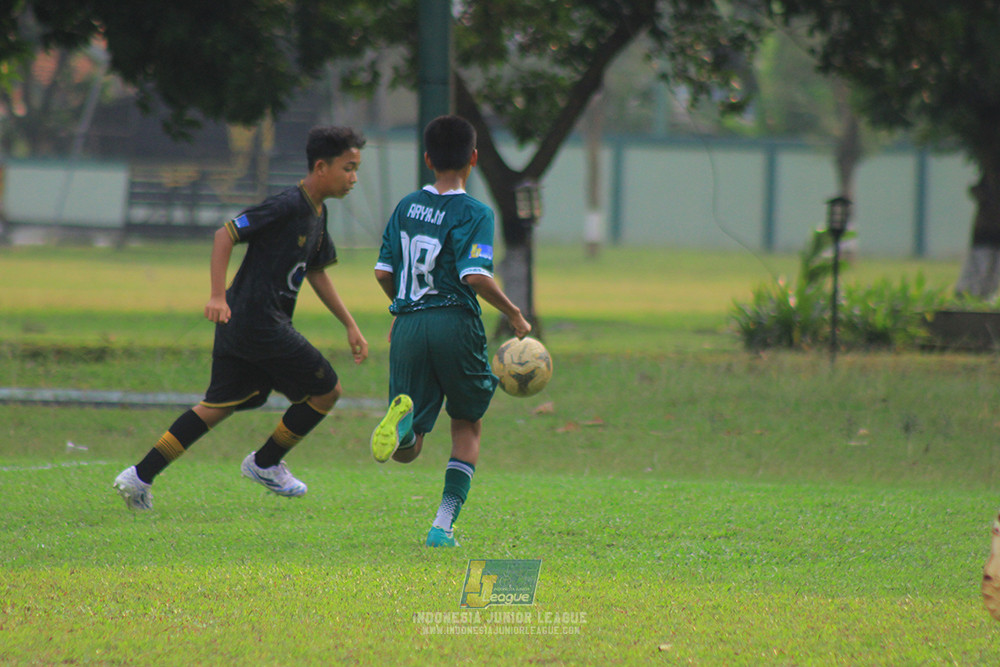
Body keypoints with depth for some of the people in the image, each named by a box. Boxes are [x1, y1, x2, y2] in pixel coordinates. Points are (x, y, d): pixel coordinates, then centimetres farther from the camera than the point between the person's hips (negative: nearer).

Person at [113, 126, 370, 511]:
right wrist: (218, 297, -26)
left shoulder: (317, 213, 15)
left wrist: (350, 326, 24)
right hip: (259, 325, -10)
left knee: (218, 406, 13)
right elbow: (226, 234, -18)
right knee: (326, 390, 1)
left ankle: (140, 477, 10)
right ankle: (265, 463, 16)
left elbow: (316, 273, 26)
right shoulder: (287, 205, -16)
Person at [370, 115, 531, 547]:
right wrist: (514, 315, -3)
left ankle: (403, 416, -31)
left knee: (406, 451, 6)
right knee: (467, 427, 17)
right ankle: (444, 524, 5)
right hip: (455, 324, -3)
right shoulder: (474, 214, -4)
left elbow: (383, 272, 11)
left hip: (408, 324, 3)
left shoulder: (406, 207, 11)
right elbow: (477, 277, -16)